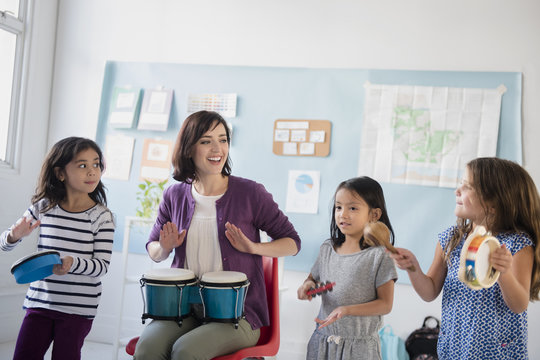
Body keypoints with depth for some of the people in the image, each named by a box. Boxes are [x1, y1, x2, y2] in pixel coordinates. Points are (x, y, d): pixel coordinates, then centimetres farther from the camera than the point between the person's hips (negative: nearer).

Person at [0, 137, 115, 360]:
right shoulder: (44, 207, 1)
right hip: (40, 300, 3)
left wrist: (73, 263, -27)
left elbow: (102, 266, -9)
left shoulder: (101, 217, -7)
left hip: (78, 308, -2)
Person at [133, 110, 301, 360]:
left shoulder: (250, 193, -5)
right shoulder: (175, 196, 6)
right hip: (184, 307, 3)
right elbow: (154, 252, 19)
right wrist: (164, 247, -5)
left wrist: (253, 247, -16)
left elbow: (292, 242, 2)